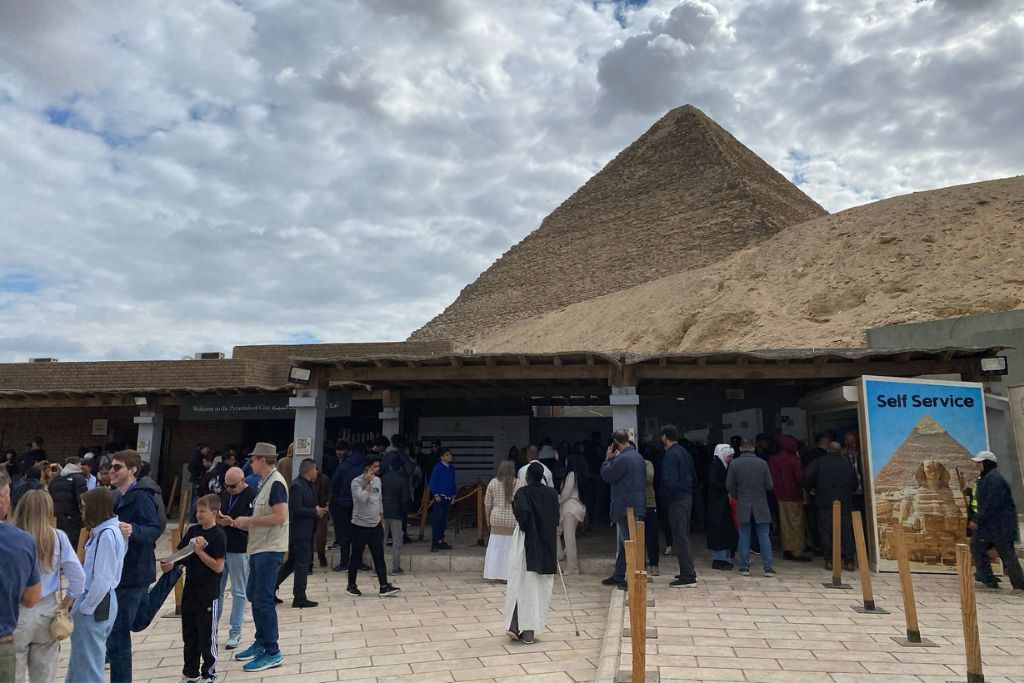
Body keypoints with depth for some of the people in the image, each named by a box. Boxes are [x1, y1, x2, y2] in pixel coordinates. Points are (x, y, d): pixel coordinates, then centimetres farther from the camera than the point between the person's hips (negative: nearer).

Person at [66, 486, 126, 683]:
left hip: (95, 604, -9)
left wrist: (84, 608, -13)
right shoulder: (107, 529, 6)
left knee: (87, 662, 6)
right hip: (103, 600, 9)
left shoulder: (106, 534, -22)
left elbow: (102, 580, -23)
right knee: (81, 657, 24)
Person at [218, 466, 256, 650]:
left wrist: (231, 522, -25)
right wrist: (217, 518, -3)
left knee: (238, 593, 5)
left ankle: (235, 632, 15)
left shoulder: (252, 496, -13)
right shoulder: (224, 495, 9)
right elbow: (216, 515, 19)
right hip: (220, 548, 6)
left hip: (239, 551, -6)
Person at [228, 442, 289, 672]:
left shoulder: (275, 483, -16)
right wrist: (238, 523, 9)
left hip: (270, 550, -10)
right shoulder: (264, 483, 14)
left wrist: (248, 520, -16)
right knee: (253, 595, 18)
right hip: (259, 548, 10)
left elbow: (280, 517, -24)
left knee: (263, 599, -5)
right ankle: (261, 642, 31)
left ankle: (272, 653, 5)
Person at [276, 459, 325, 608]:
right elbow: (296, 510, -24)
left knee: (292, 562, 17)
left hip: (305, 531, 10)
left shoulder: (307, 485, 13)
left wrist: (317, 511, 5)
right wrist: (315, 512, -17)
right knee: (302, 564, -2)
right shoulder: (297, 486, -18)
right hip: (300, 532, -10)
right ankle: (299, 598, 7)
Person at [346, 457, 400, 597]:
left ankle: (384, 587, 4)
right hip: (360, 526, -5)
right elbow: (362, 498, -28)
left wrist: (382, 521, 17)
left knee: (379, 556, 3)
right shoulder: (357, 482, -12)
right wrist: (369, 482, -22)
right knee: (356, 557, 6)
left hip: (376, 525, 5)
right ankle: (351, 586, 20)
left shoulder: (377, 480, 8)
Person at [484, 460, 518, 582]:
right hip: (513, 519, -2)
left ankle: (496, 574, 16)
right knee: (510, 547, 5)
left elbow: (487, 503, 4)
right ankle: (507, 575, 7)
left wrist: (488, 518, 15)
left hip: (497, 518, 2)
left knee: (496, 546, 10)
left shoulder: (493, 482, 0)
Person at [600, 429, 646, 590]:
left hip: (625, 508, -10)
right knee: (623, 543, 17)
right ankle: (618, 576, 26)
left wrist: (608, 459, -1)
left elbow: (607, 475, -12)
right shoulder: (637, 456, 11)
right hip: (637, 506, 10)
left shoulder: (623, 458, -20)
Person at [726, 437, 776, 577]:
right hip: (761, 505, 0)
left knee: (744, 536, 7)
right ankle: (768, 567, 6)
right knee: (764, 536, 6)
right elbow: (769, 486, -4)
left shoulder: (734, 464, -6)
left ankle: (744, 567, 10)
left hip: (743, 506, 0)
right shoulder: (762, 463, -7)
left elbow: (729, 486, -5)